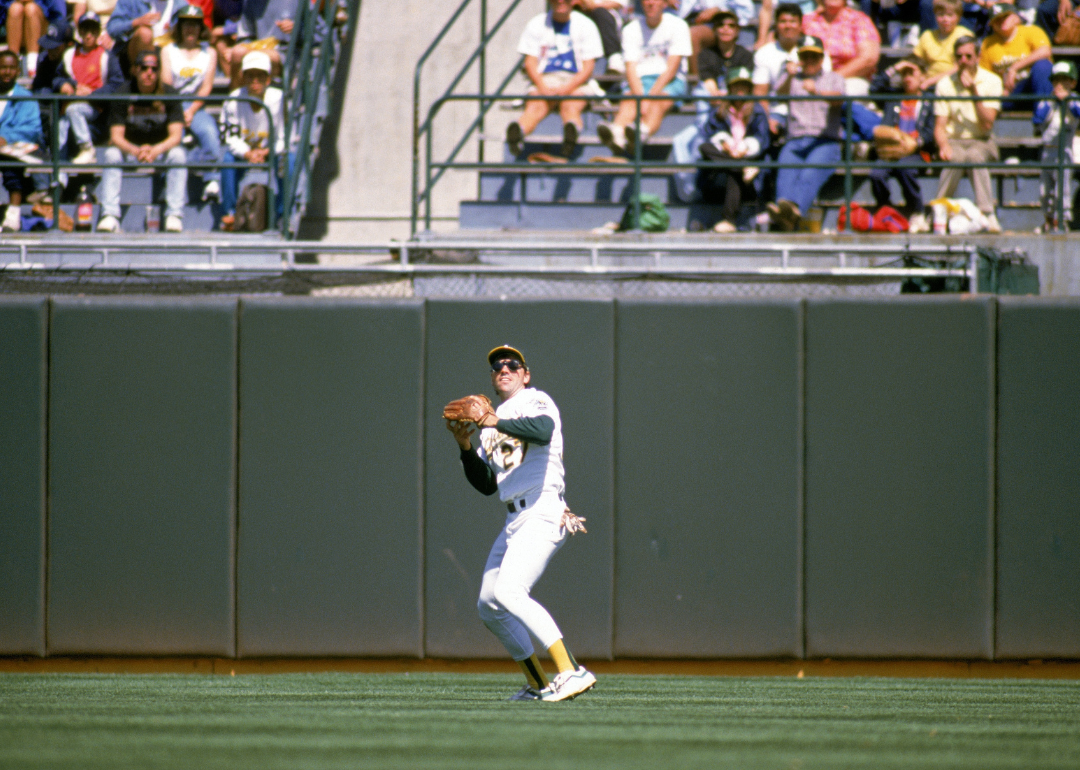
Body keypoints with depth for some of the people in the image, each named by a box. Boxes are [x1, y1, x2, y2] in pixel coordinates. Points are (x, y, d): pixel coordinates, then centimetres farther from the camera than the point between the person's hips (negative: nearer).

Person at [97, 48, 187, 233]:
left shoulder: (169, 94, -9)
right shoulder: (123, 95, -9)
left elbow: (176, 136, -15)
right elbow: (116, 137, -14)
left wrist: (156, 150, -34)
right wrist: (135, 151, -34)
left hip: (162, 149, 0)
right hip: (130, 150, 0)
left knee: (178, 154, -30)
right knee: (111, 154, -28)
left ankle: (174, 215, -30)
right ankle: (110, 215, -34)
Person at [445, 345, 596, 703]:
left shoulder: (535, 402, 0)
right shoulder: (491, 422, 24)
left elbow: (543, 430, -25)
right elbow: (487, 484, 20)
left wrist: (497, 423, -34)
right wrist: (466, 448, 6)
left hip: (543, 512, -10)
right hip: (515, 522, 10)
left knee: (509, 592, -27)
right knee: (489, 605, 11)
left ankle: (571, 672, -34)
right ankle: (537, 684, 21)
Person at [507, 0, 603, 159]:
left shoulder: (585, 25, 9)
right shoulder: (536, 25, 13)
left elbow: (588, 67, 2)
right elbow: (530, 63, 5)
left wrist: (568, 88, -16)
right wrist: (542, 87, -15)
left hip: (577, 82, -1)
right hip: (544, 81, 1)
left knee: (570, 106, -36)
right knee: (535, 105, -33)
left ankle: (572, 130, -71)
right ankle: (519, 131, -65)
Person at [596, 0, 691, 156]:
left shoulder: (678, 26, 2)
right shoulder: (631, 30, 9)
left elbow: (672, 68, -7)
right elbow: (631, 69, -2)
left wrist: (652, 94, -21)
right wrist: (640, 97, -21)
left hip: (670, 81, -2)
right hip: (640, 80, 2)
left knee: (658, 103, -36)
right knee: (628, 101, -31)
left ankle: (643, 133, -67)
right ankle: (616, 133, -62)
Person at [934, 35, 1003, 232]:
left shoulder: (992, 81, -1)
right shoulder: (944, 85, 3)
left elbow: (988, 123, -11)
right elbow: (939, 126, -2)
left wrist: (973, 91, -18)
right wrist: (943, 145, -24)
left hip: (981, 142, 0)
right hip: (953, 141, 0)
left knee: (975, 156, -36)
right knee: (956, 158, -36)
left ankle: (987, 215, -37)